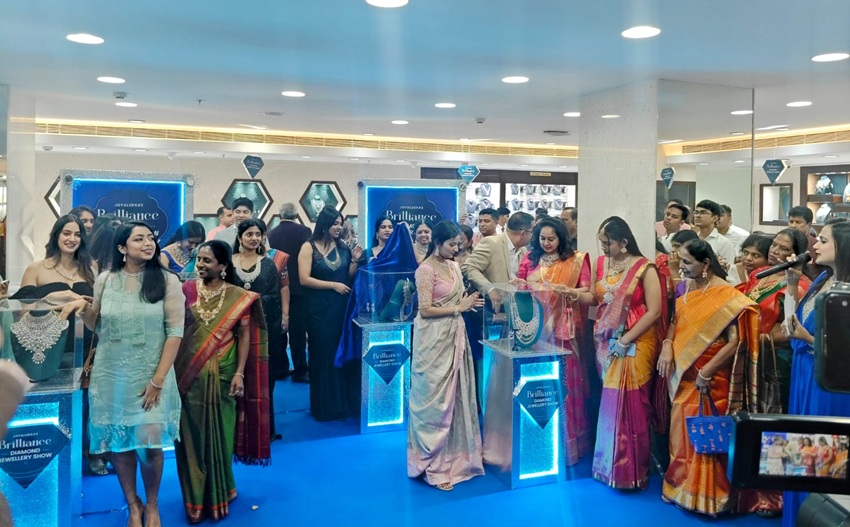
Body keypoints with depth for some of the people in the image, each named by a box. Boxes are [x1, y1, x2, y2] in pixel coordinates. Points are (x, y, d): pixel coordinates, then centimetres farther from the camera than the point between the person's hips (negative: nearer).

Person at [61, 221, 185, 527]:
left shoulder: (167, 280, -6)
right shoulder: (105, 280, 3)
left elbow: (175, 332, -8)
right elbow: (97, 326, 14)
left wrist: (158, 380, -12)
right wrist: (83, 308, -9)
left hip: (151, 376, -2)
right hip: (111, 376, 3)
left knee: (149, 444, -3)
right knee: (117, 443, 8)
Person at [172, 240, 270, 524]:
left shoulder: (239, 296, -3)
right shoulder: (187, 289, 1)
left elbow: (245, 336, -3)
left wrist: (239, 373, -10)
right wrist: (172, 366, -4)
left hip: (221, 373, -1)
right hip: (189, 372, 1)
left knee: (218, 433, 8)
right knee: (191, 434, 7)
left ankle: (218, 493, 27)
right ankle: (195, 498, 20)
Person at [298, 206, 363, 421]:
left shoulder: (343, 247, 6)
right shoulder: (309, 247, -5)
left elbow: (349, 277, 11)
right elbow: (304, 279, -13)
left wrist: (354, 260, -5)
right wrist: (333, 285, -15)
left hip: (342, 307, 4)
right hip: (320, 309, -4)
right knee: (323, 356, 4)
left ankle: (342, 403, 22)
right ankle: (324, 406, 16)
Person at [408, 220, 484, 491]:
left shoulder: (454, 267, 11)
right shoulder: (426, 269, -12)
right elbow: (425, 310, -16)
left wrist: (468, 302, -1)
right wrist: (459, 308, -15)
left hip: (454, 337, 8)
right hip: (434, 340, -8)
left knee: (456, 396, 13)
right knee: (435, 400, -1)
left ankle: (454, 453, 26)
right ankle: (433, 465, 9)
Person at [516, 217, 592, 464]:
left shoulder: (576, 259, 1)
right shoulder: (530, 258, 9)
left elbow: (587, 290, -2)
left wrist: (569, 291, -21)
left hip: (563, 329, -2)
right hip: (535, 328, 2)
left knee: (563, 381, 1)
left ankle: (566, 443, 12)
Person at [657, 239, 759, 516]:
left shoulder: (726, 295, -15)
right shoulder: (687, 289, 6)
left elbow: (736, 340, -18)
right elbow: (676, 322, 12)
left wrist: (708, 371, -20)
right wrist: (667, 345, -8)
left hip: (710, 379, -6)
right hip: (683, 376, 7)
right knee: (682, 432, 14)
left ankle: (707, 496, 18)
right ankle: (682, 488, 28)